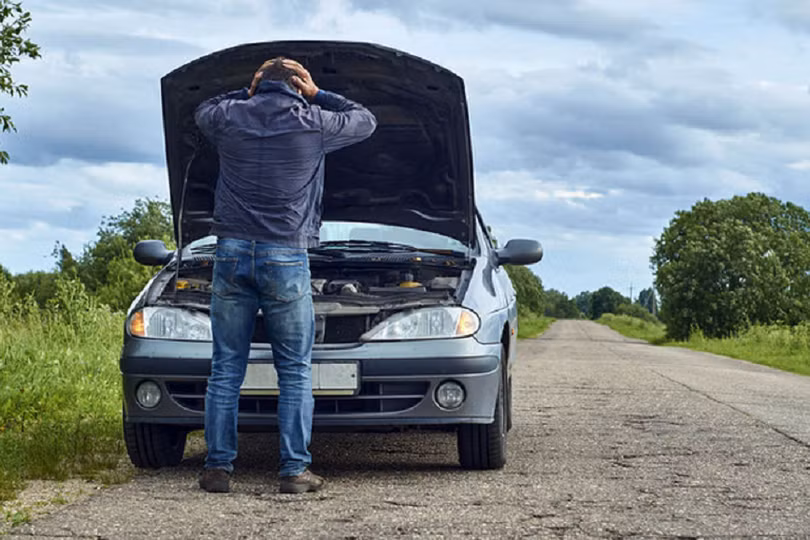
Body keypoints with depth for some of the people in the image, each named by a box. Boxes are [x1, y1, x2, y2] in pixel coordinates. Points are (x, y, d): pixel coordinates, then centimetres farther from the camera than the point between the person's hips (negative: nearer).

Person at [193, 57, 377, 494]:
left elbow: (202, 111, 31)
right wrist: (317, 96, 21)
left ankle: (218, 467, 5)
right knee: (296, 370, 5)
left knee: (225, 368, 7)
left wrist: (248, 93, 27)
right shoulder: (312, 123, 0)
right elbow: (365, 121, 19)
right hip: (285, 257, -2)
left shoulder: (230, 117, 6)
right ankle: (294, 470, 2)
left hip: (231, 252, 2)